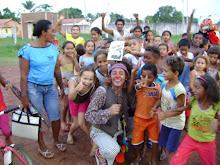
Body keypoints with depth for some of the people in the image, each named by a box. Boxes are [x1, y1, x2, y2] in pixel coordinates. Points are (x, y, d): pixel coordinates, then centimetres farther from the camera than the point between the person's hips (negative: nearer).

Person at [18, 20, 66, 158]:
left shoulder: (53, 48, 6)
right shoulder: (27, 50, -10)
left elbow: (57, 70, 13)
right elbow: (24, 75, -11)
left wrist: (62, 87, 13)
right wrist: (24, 96, -13)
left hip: (50, 87, 5)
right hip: (33, 88, -4)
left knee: (56, 116, 6)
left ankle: (56, 140, 33)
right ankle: (42, 146, 27)